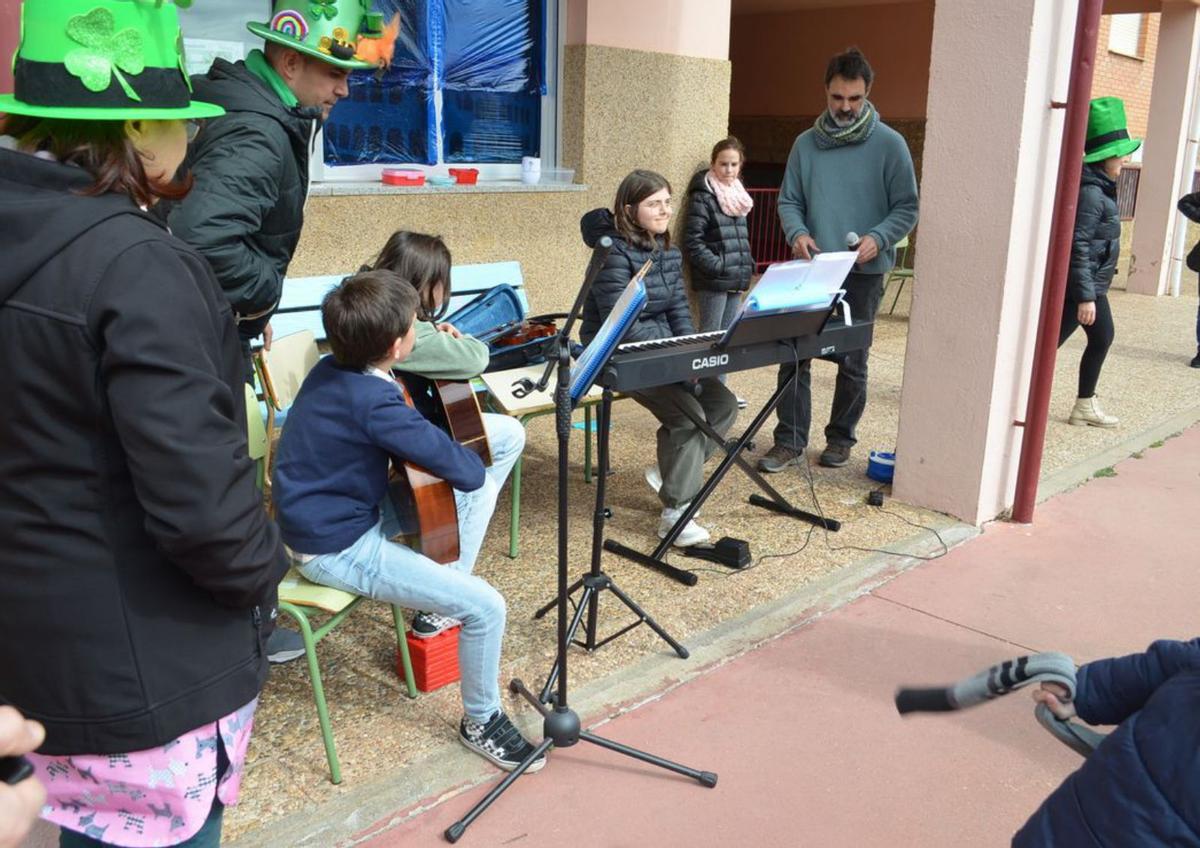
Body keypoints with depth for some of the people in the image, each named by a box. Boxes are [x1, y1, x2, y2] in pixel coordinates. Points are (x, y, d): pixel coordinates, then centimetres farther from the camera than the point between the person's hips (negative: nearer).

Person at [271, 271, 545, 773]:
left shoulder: (331, 370, -2)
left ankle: (443, 602, 16)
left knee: (480, 491, 10)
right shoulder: (374, 402, -29)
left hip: (322, 516, 10)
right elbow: (465, 469, -24)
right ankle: (481, 722, 9)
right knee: (485, 607, -15)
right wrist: (473, 463, -1)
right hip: (337, 551, -9)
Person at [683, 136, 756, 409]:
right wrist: (718, 266, -19)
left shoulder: (738, 196, 15)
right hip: (713, 282, -8)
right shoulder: (703, 197, -10)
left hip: (735, 280, 8)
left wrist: (747, 266, 12)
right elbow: (692, 241, -15)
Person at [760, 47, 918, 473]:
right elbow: (788, 200, 10)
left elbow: (907, 208, -2)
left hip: (864, 272, -2)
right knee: (794, 354, -1)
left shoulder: (889, 144, -3)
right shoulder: (806, 143, 6)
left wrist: (878, 238, -19)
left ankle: (841, 438, 22)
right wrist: (797, 233, -11)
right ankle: (790, 440, 8)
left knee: (852, 361, 7)